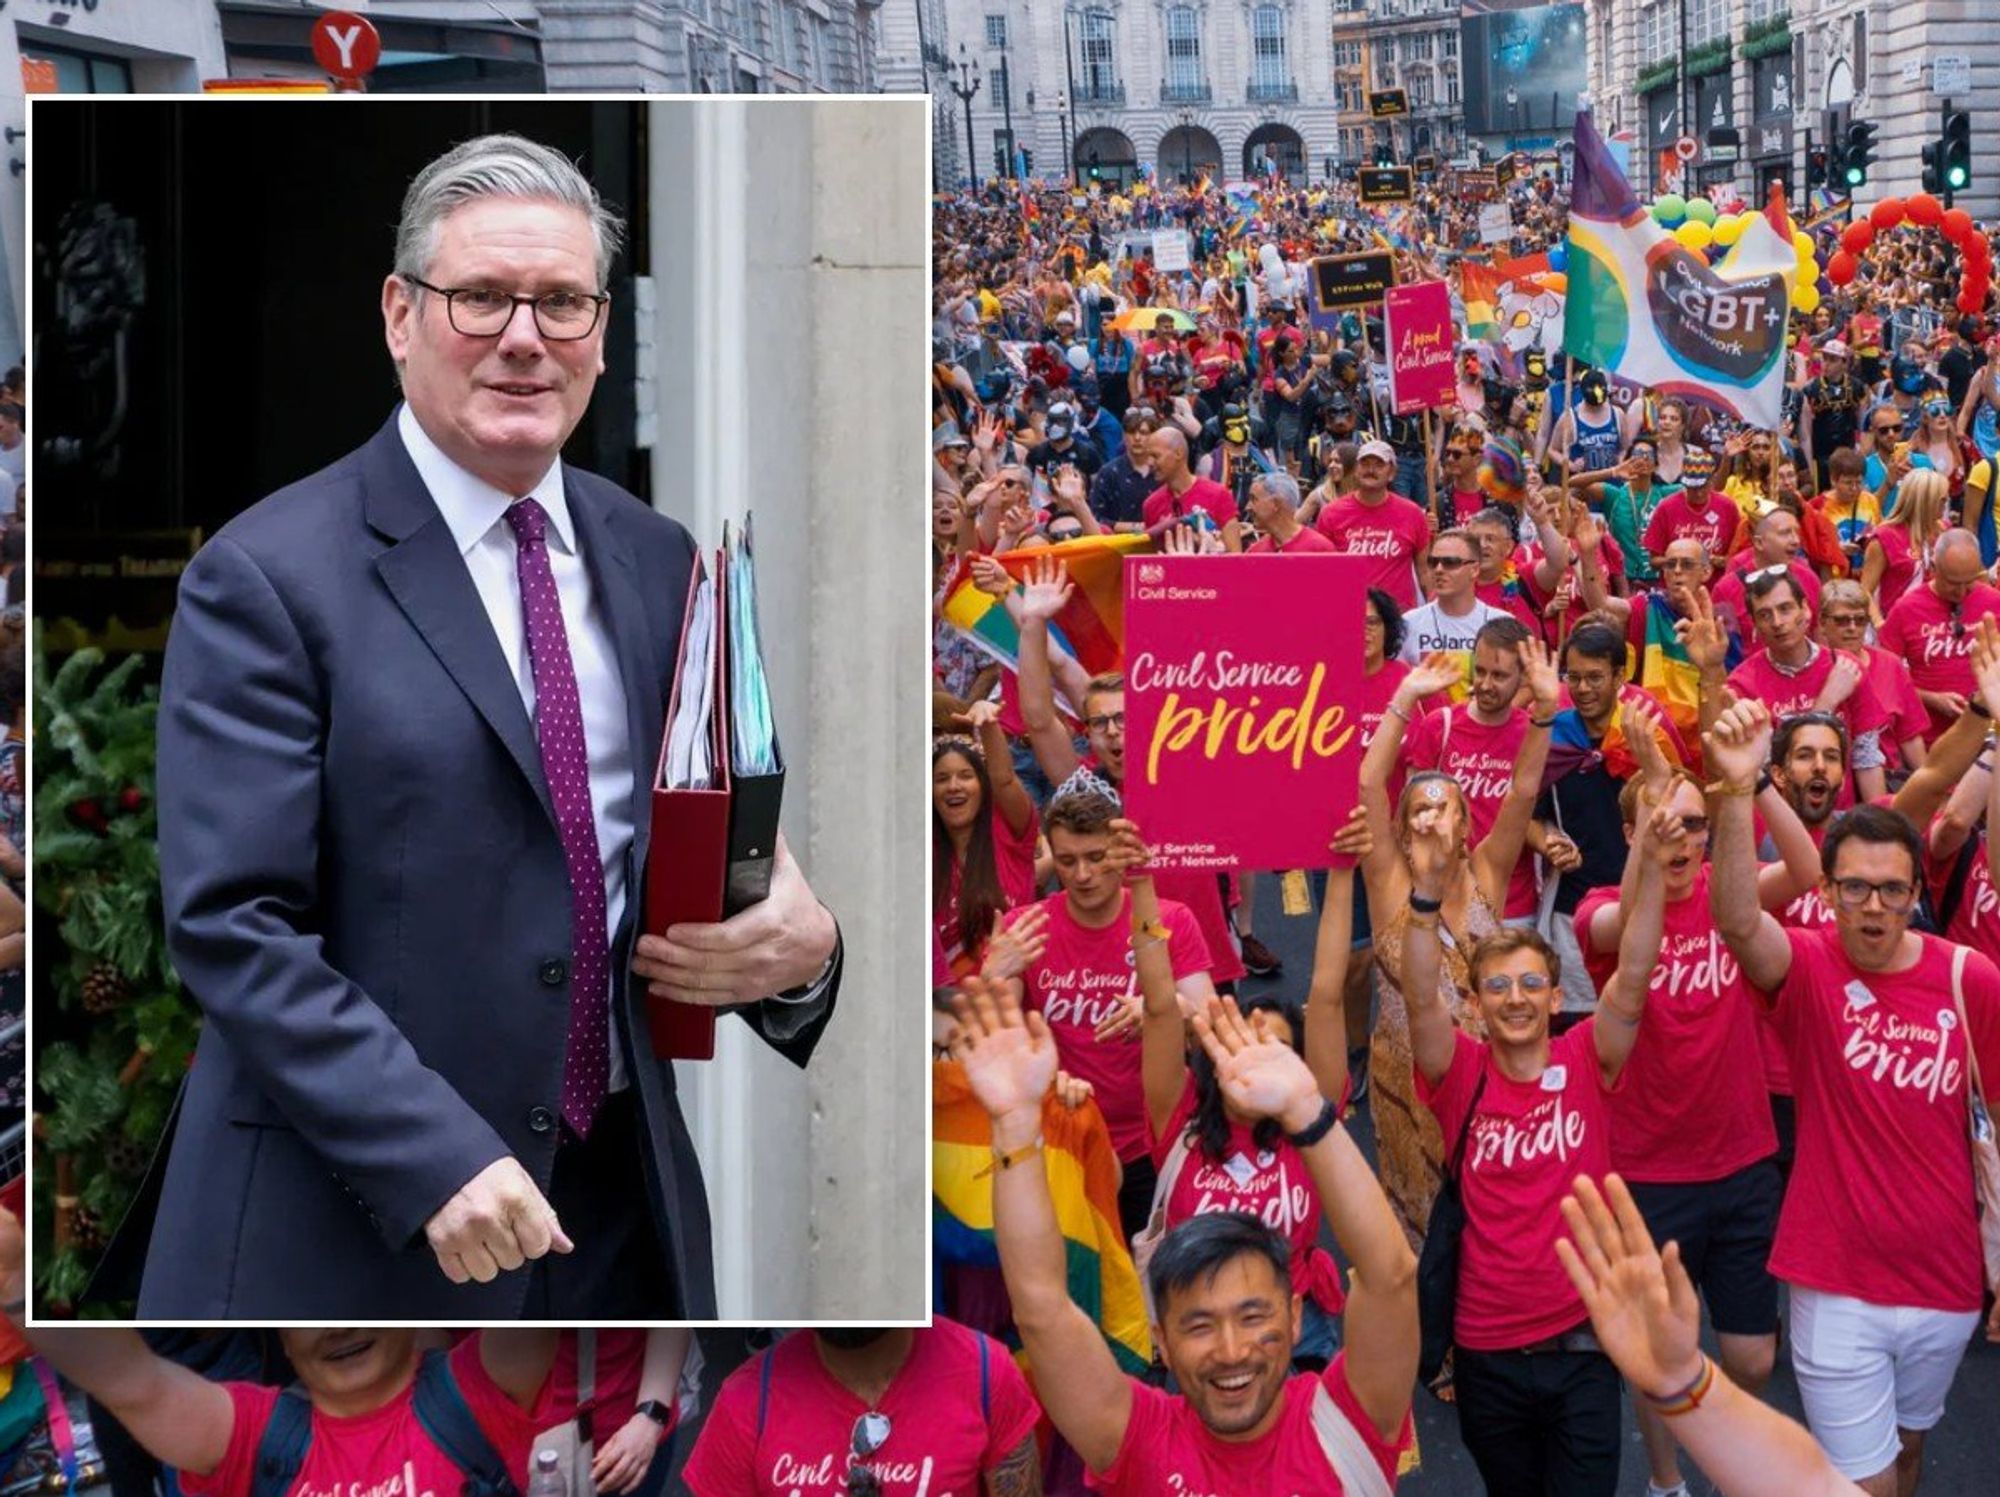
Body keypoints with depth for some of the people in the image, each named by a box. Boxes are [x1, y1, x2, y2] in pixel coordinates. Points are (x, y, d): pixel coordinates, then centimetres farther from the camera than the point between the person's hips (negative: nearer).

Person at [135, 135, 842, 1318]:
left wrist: (802, 949, -9)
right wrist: (435, 1161, -22)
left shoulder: (657, 562, 9)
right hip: (352, 1219, -5)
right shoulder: (265, 579, -8)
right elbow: (232, 924, -14)